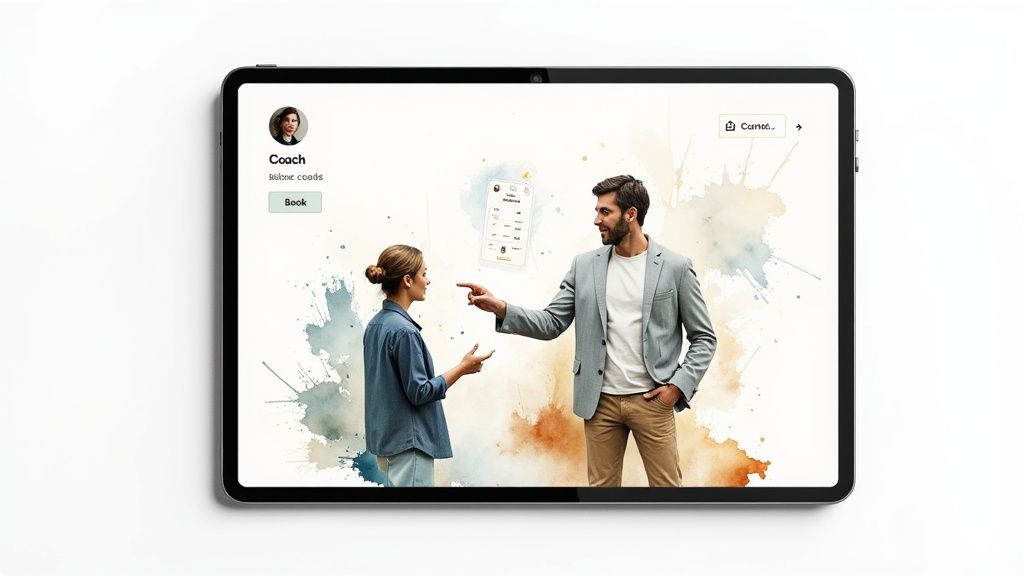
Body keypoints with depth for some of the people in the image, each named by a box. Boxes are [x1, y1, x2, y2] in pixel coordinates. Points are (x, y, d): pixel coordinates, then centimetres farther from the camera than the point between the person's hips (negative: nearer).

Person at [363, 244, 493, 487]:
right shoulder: (404, 331, -20)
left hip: (387, 437, 9)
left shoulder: (376, 325, 7)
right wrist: (462, 368, -11)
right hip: (407, 441, -9)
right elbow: (419, 392, -18)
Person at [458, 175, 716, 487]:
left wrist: (678, 385, -9)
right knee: (602, 485, 10)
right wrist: (499, 307, -12)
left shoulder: (675, 266, -2)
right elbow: (551, 323, 2)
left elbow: (703, 337, 2)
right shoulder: (584, 265, 5)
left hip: (652, 401, -2)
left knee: (666, 484, 3)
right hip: (600, 401, 3)